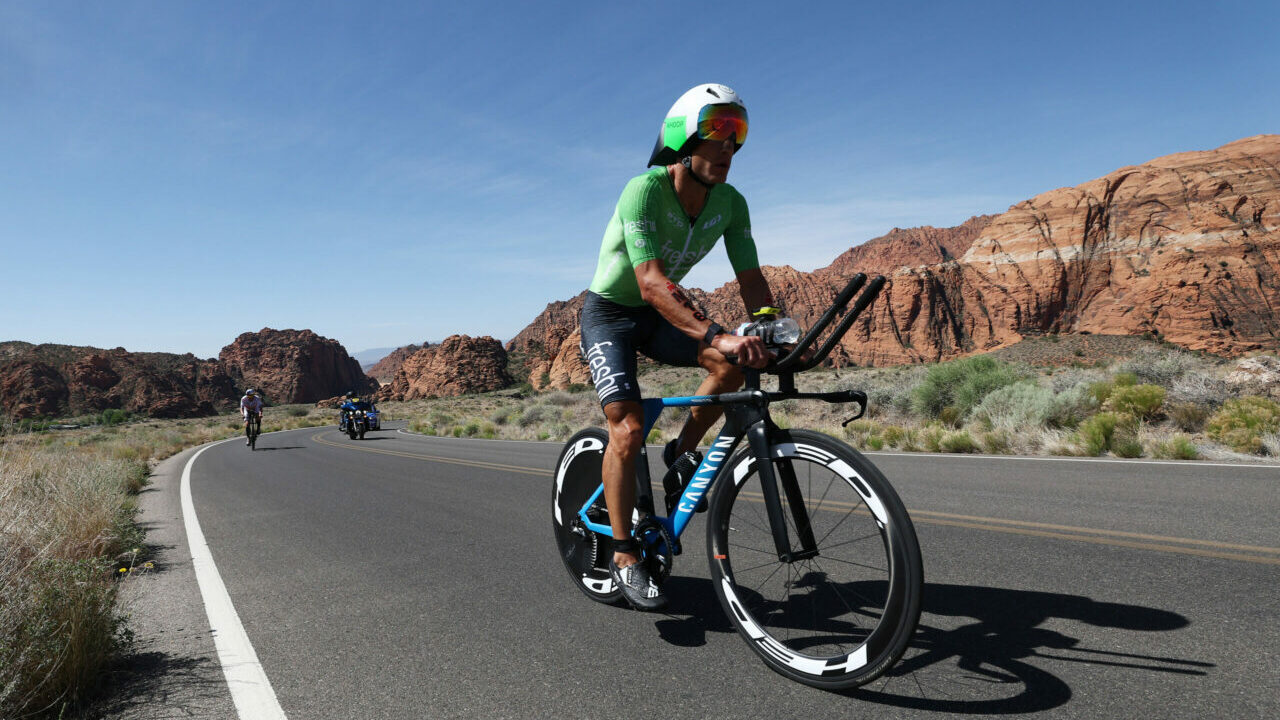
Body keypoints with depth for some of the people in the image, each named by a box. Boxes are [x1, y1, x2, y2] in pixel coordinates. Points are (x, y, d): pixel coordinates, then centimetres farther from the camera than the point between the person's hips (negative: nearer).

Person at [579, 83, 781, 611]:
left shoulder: (730, 203, -9)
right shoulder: (643, 191, -28)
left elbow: (751, 280, -8)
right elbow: (651, 282, -40)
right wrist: (718, 335, -51)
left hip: (661, 313, 5)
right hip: (609, 312, -5)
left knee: (736, 360, -22)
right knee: (628, 429, -19)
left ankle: (683, 450, 2)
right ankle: (625, 557, -2)